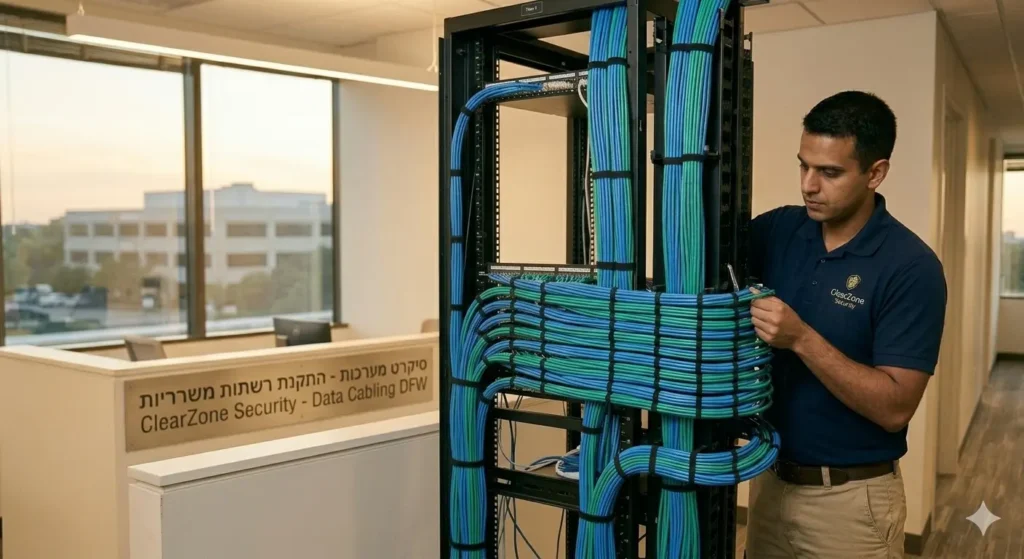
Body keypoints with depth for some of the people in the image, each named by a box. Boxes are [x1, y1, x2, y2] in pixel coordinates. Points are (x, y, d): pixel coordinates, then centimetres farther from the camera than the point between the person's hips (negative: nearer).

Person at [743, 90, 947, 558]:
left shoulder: (911, 267, -16)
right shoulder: (776, 231, -1)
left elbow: (895, 408, -20)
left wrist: (802, 339, -28)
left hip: (850, 500, -4)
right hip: (769, 478, 5)